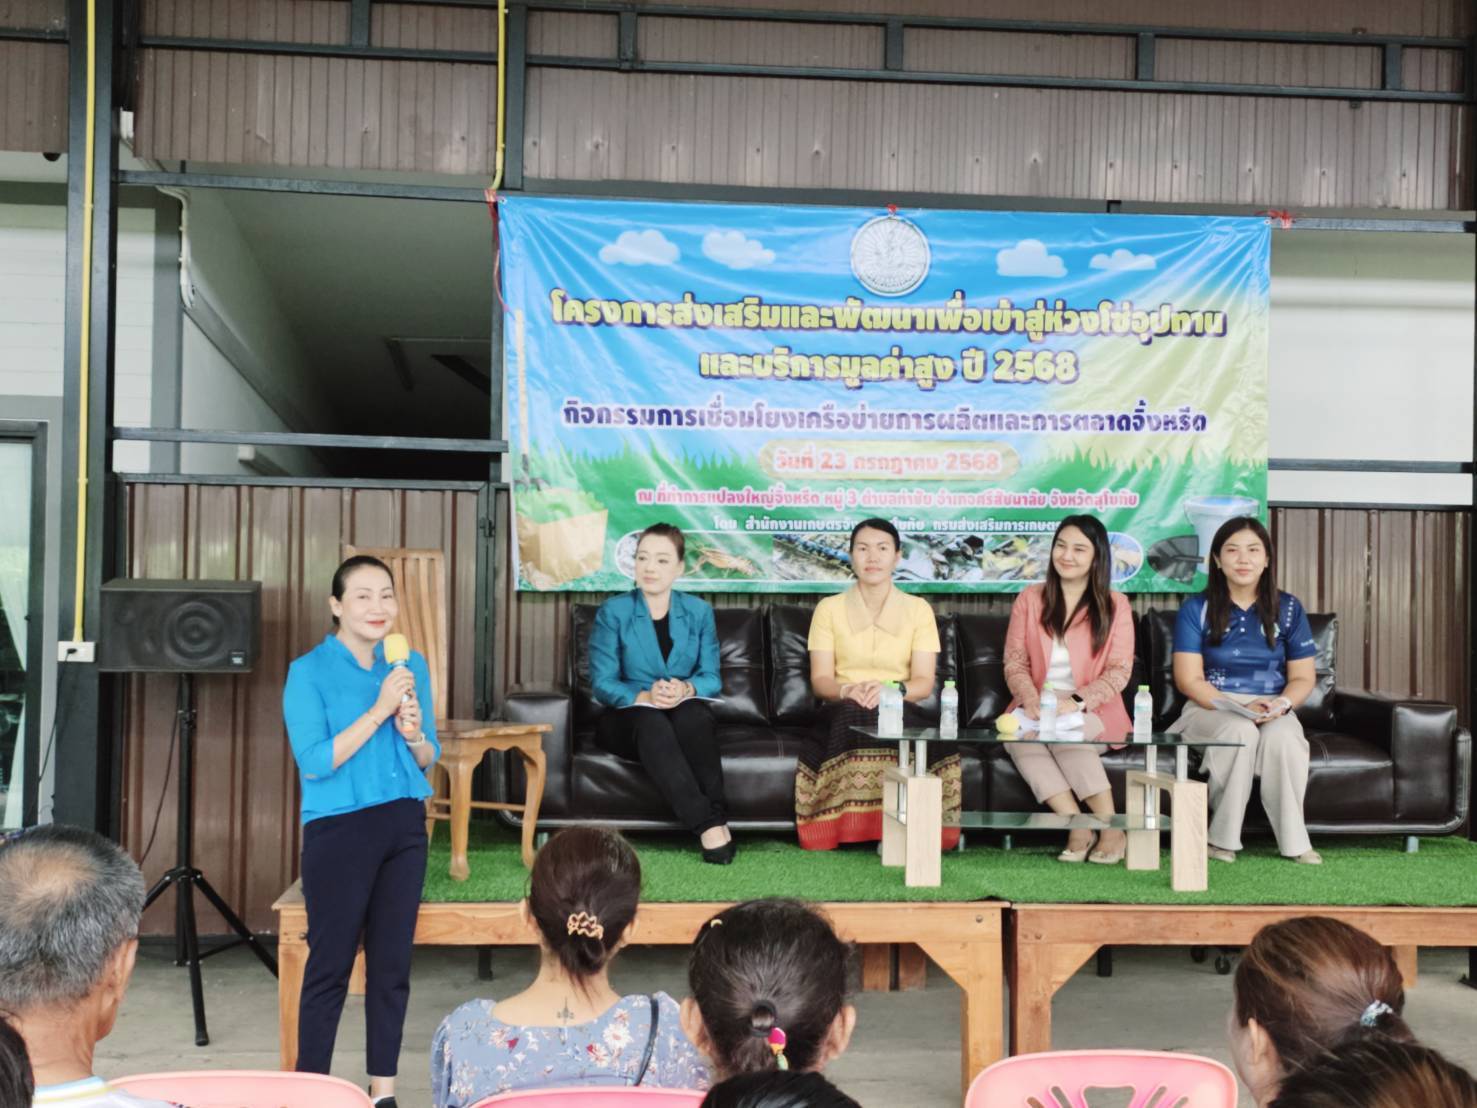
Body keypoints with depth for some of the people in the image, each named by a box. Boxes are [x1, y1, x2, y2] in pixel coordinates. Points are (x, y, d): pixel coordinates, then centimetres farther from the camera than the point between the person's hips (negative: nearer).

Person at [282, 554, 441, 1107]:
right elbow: (314, 762, -15)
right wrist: (378, 712, -19)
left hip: (404, 826, 5)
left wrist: (413, 735, -9)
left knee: (392, 963, 9)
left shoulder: (411, 665, 8)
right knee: (330, 964, 0)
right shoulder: (309, 671, -6)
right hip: (339, 829, -4)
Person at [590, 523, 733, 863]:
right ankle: (707, 826, -44)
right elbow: (602, 683, -8)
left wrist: (686, 689, -23)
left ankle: (718, 816, -35)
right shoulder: (613, 612, 1)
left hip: (686, 714, 2)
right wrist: (645, 696, -27)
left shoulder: (698, 611, 9)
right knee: (652, 722, -37)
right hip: (628, 718, -2)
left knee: (693, 712, -35)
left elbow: (712, 677, 0)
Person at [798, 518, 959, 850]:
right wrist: (847, 690, -22)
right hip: (844, 713, 0)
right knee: (853, 711, -36)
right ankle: (853, 823, -31)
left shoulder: (918, 609, 11)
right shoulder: (829, 608, 11)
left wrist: (893, 689, -23)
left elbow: (924, 682, 1)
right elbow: (820, 680, 2)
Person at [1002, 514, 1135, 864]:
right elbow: (1014, 663, 6)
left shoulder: (1114, 605, 7)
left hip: (1092, 714, -2)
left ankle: (1110, 826, -29)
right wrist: (1031, 700, -17)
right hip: (1037, 709, 2)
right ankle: (1076, 824, -36)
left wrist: (1077, 701, -20)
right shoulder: (1029, 600, 13)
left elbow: (1119, 671, -1)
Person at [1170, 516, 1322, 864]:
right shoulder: (1196, 609, 0)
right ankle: (1223, 839, -23)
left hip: (1272, 709, 2)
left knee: (1283, 738, -34)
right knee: (1240, 732, -36)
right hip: (1211, 706, -2)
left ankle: (1294, 841, -20)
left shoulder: (1288, 609, 7)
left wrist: (1281, 703, -15)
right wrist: (1240, 708, -18)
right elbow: (1189, 679, -6)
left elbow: (1303, 678, 8)